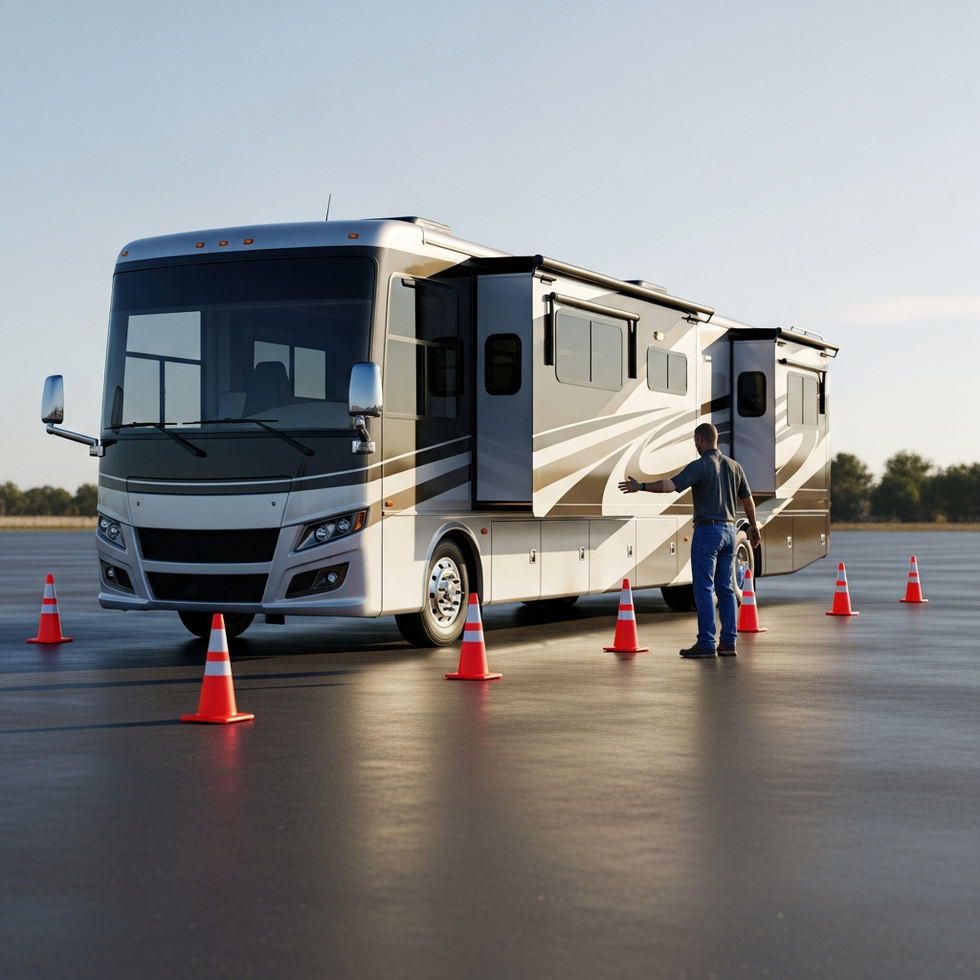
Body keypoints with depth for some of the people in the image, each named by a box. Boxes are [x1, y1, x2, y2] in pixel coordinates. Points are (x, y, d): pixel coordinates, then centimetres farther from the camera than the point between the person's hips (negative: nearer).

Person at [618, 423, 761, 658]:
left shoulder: (700, 466, -11)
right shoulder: (734, 466, 10)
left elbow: (670, 485, -22)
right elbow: (748, 500, 19)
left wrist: (640, 487, -15)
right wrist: (753, 527, 32)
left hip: (707, 531, -7)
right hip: (729, 531, 7)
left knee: (704, 589, -5)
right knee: (725, 588, 10)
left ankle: (706, 644, -7)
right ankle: (728, 643, 10)